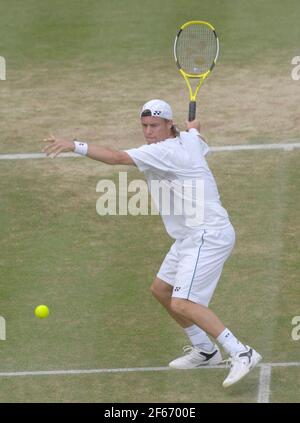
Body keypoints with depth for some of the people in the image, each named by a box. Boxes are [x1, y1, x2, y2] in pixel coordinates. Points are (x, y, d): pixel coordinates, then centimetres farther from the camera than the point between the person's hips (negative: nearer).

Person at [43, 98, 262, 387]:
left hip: (207, 236, -11)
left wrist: (75, 145, -34)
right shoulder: (189, 139, 9)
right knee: (161, 290, 20)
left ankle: (241, 354, -18)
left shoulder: (164, 152, -19)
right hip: (190, 237, 11)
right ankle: (205, 350, 30)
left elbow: (117, 158, -30)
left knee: (183, 304, -21)